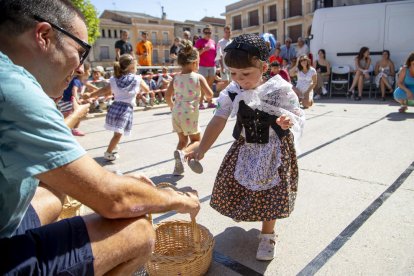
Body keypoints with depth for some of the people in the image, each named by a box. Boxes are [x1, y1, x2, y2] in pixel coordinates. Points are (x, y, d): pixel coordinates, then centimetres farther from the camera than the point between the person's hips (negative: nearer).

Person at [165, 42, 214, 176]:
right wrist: (203, 88, 16)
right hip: (190, 114, -5)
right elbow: (209, 95, -3)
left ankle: (178, 166, 21)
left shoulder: (176, 77, 3)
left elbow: (167, 96, 4)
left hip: (176, 113, 5)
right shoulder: (199, 77, -7)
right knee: (196, 140, 13)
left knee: (182, 140, 23)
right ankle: (183, 153, -17)